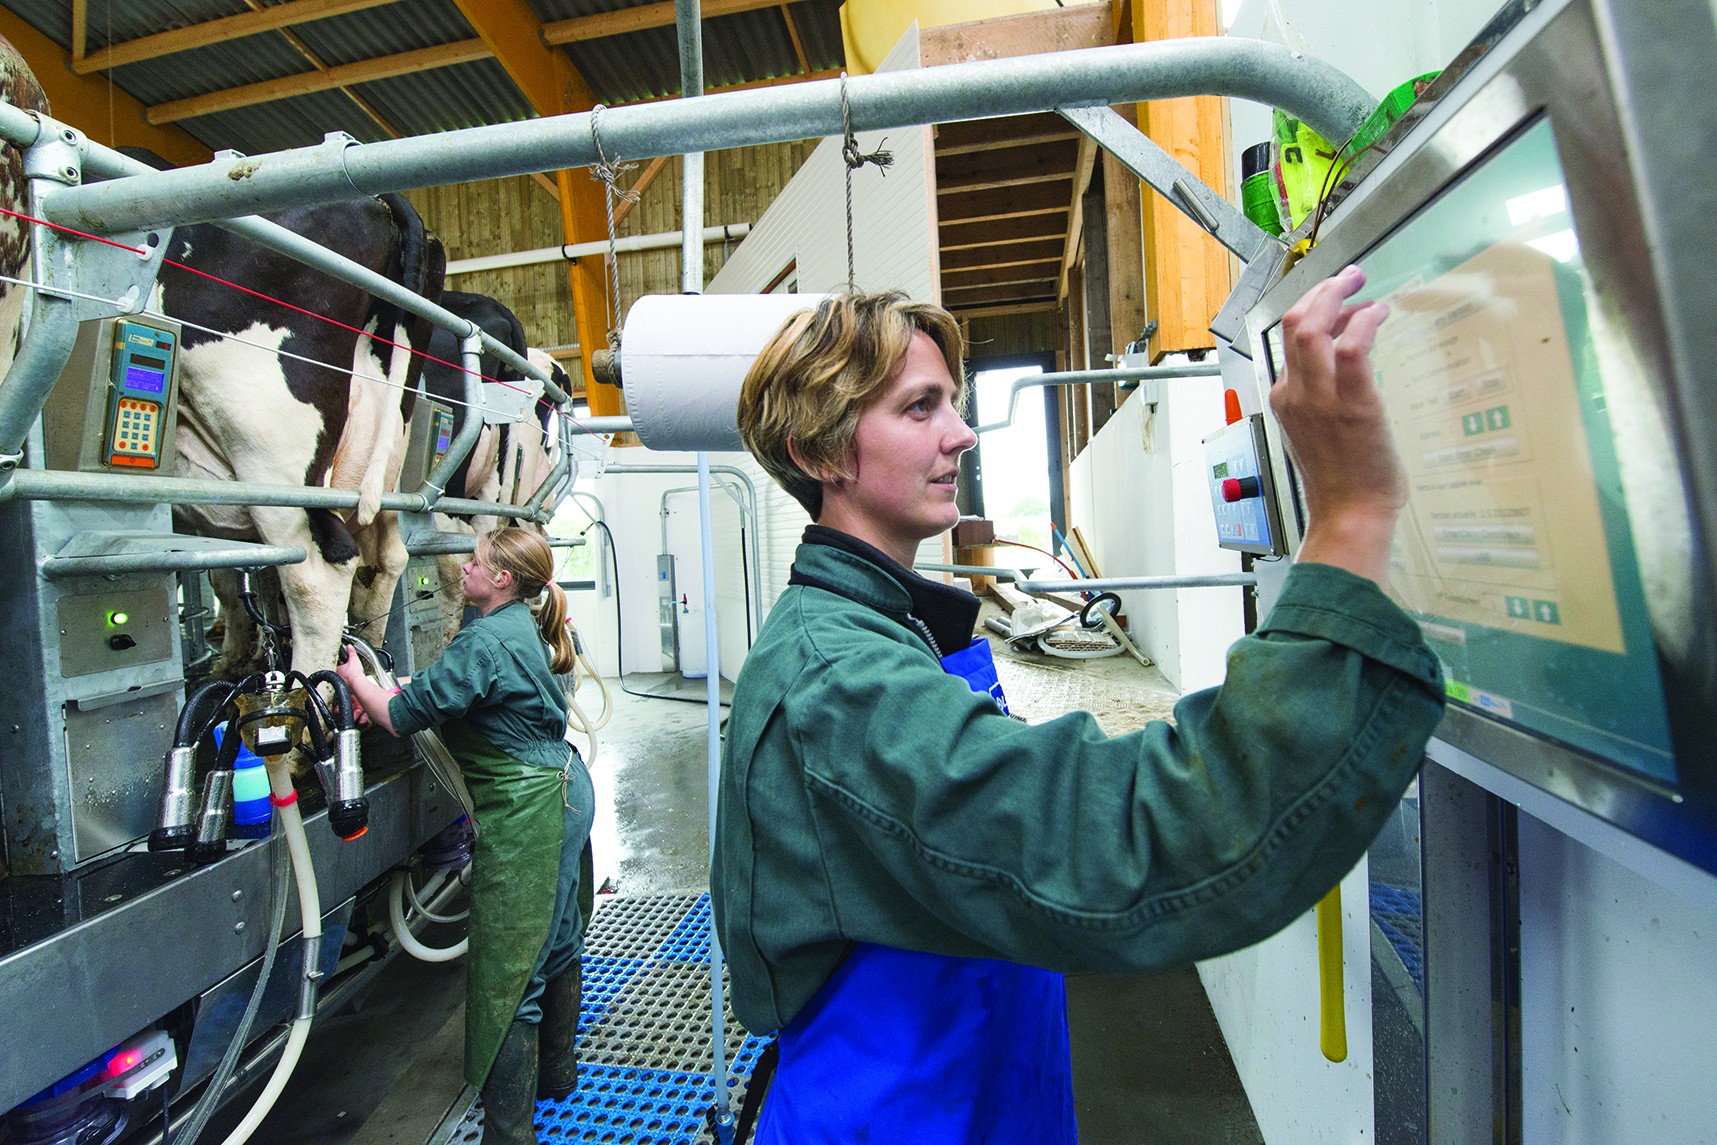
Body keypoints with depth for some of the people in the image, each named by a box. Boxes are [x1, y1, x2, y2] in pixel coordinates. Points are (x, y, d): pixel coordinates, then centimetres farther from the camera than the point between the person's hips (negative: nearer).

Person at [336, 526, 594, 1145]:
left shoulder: (485, 641, -21)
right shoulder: (523, 627, 9)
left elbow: (404, 714, -14)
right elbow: (451, 686, 19)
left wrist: (356, 679, 3)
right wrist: (381, 688, 9)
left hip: (525, 813, -10)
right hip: (563, 790, 10)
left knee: (508, 972, 1)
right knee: (555, 942, 23)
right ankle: (556, 1073, 43)